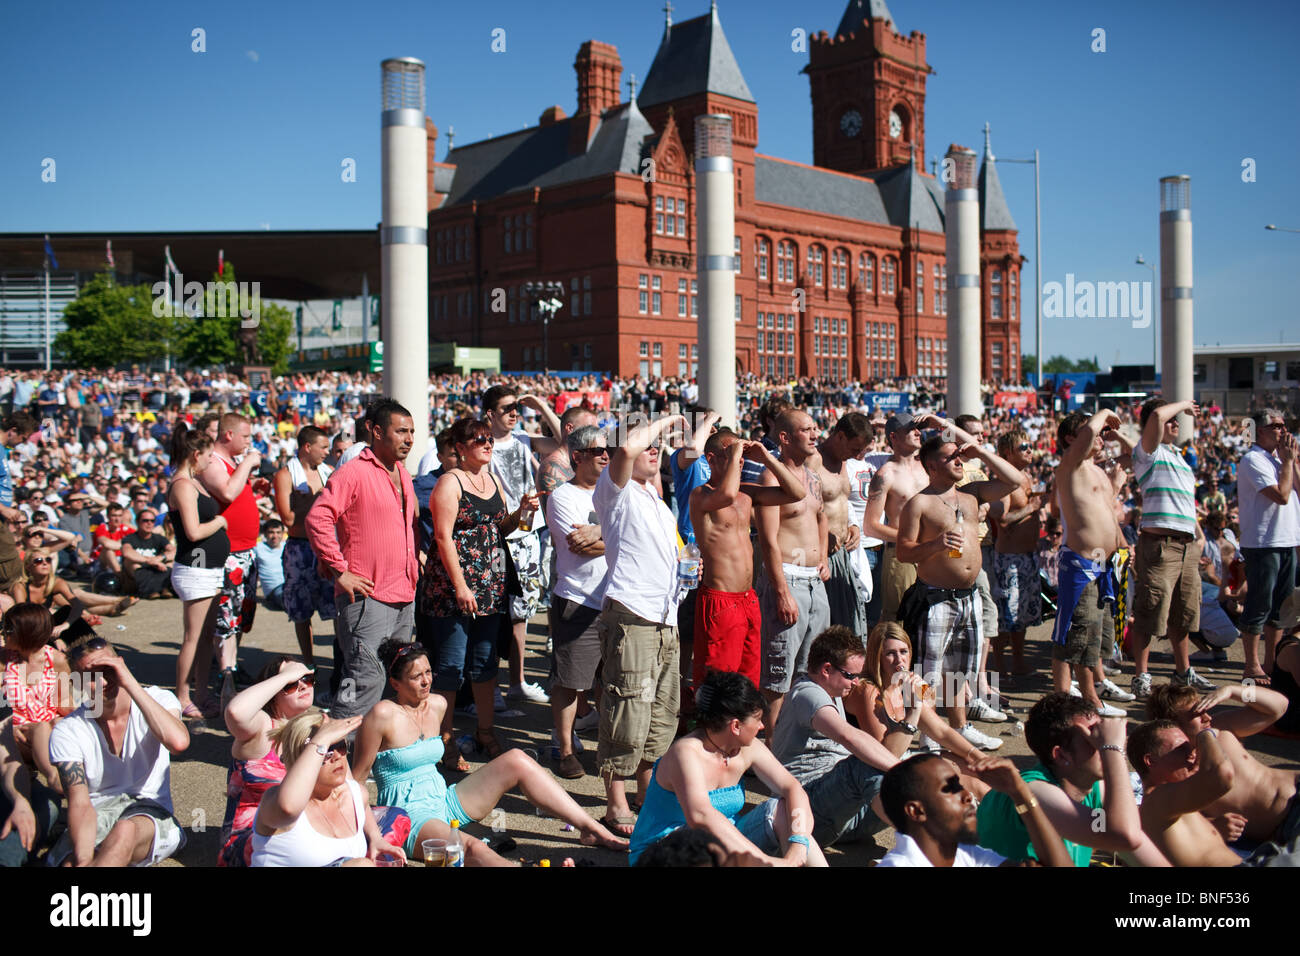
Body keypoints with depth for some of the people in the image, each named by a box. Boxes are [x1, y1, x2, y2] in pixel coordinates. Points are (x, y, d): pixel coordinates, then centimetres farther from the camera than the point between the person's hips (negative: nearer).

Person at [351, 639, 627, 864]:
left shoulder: (437, 705, 9)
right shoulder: (384, 715, -13)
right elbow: (355, 779, -8)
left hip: (444, 802, 8)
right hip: (408, 816, -8)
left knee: (516, 760, -6)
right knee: (471, 848, -37)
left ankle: (592, 830, -6)